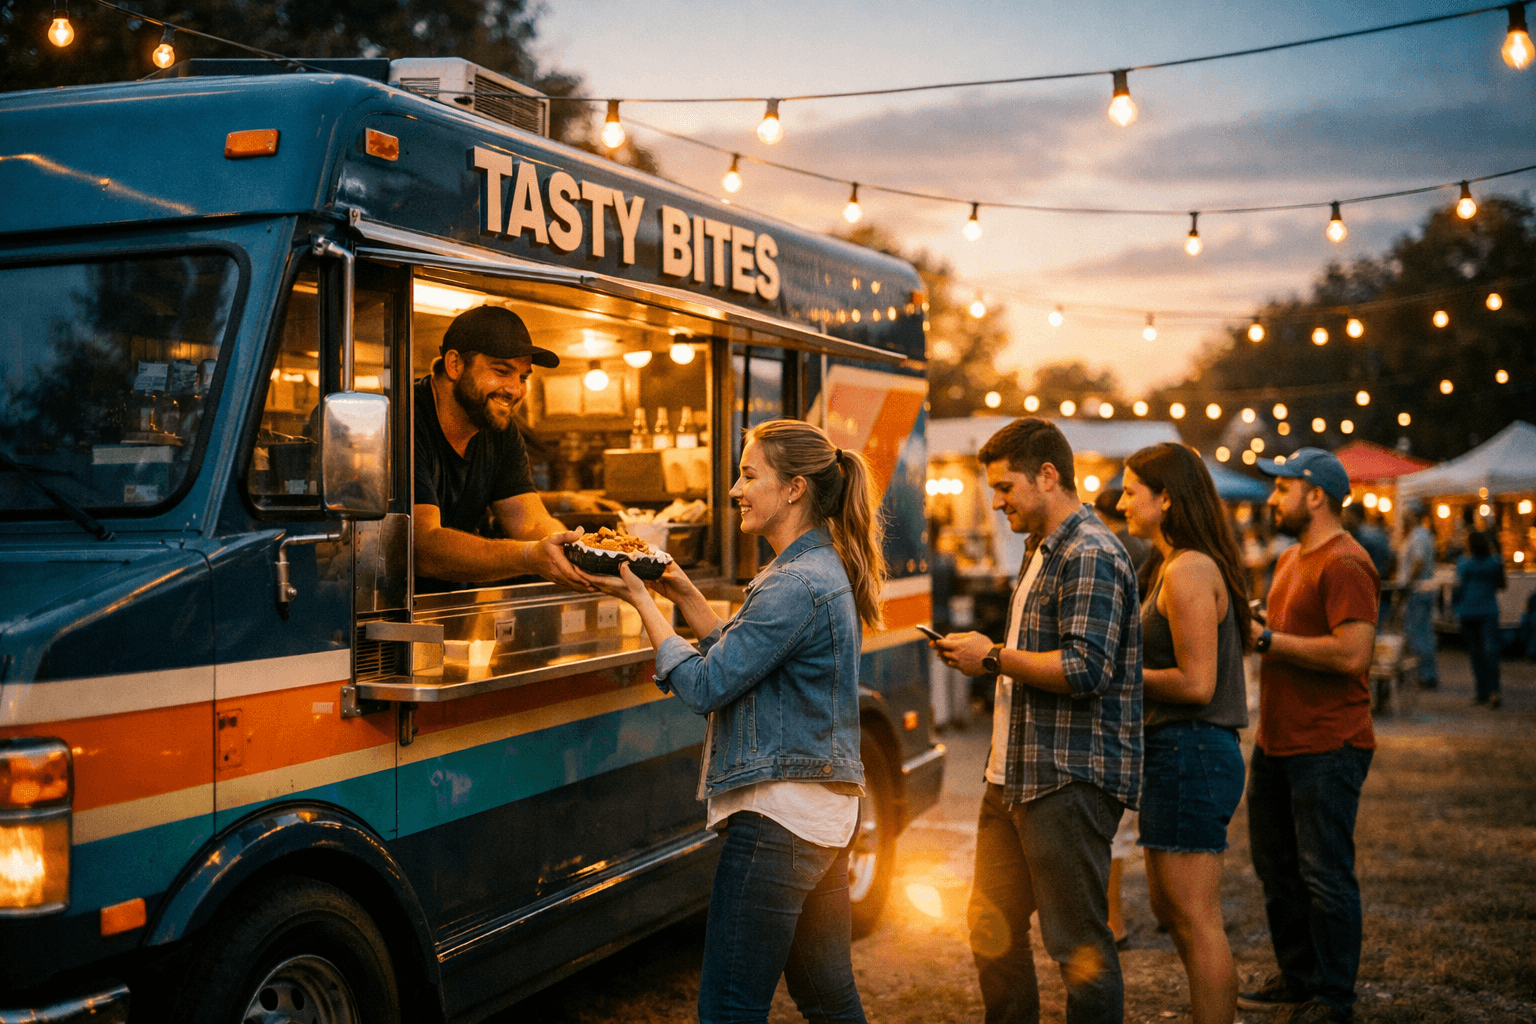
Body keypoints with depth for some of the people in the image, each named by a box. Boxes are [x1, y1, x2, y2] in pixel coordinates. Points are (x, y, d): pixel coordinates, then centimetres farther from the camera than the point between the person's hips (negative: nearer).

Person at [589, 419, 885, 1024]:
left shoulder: (796, 585, -18)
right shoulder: (824, 569, 15)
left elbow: (706, 685, -17)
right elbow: (740, 656, 21)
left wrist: (642, 602, -8)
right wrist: (685, 595, 12)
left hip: (780, 816, -11)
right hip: (824, 814, 11)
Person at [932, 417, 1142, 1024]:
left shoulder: (1091, 555, -15)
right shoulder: (1043, 551, 18)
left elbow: (1084, 670, -23)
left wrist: (994, 656, -14)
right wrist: (983, 657, 11)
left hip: (1071, 779, -10)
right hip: (1016, 773, 11)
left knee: (1079, 944, -2)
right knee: (992, 928, 17)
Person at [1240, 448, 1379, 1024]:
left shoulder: (1344, 564, -15)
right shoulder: (1291, 560, 17)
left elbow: (1351, 653, -25)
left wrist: (1265, 637, -18)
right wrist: (1253, 633, 7)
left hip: (1328, 747, -10)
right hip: (1276, 741, 10)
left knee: (1325, 876, -2)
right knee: (1276, 868, 16)